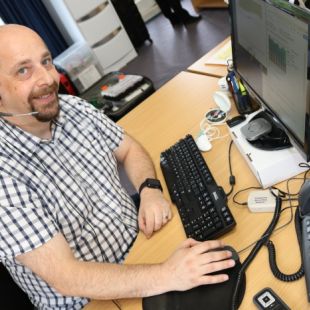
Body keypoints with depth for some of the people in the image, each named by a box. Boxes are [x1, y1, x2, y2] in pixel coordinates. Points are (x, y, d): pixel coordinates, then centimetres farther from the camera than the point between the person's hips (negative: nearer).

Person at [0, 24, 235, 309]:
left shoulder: (72, 108, -7)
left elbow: (129, 149, 8)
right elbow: (66, 277, -28)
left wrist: (150, 189, -12)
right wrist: (167, 276, -34)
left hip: (140, 238, 6)